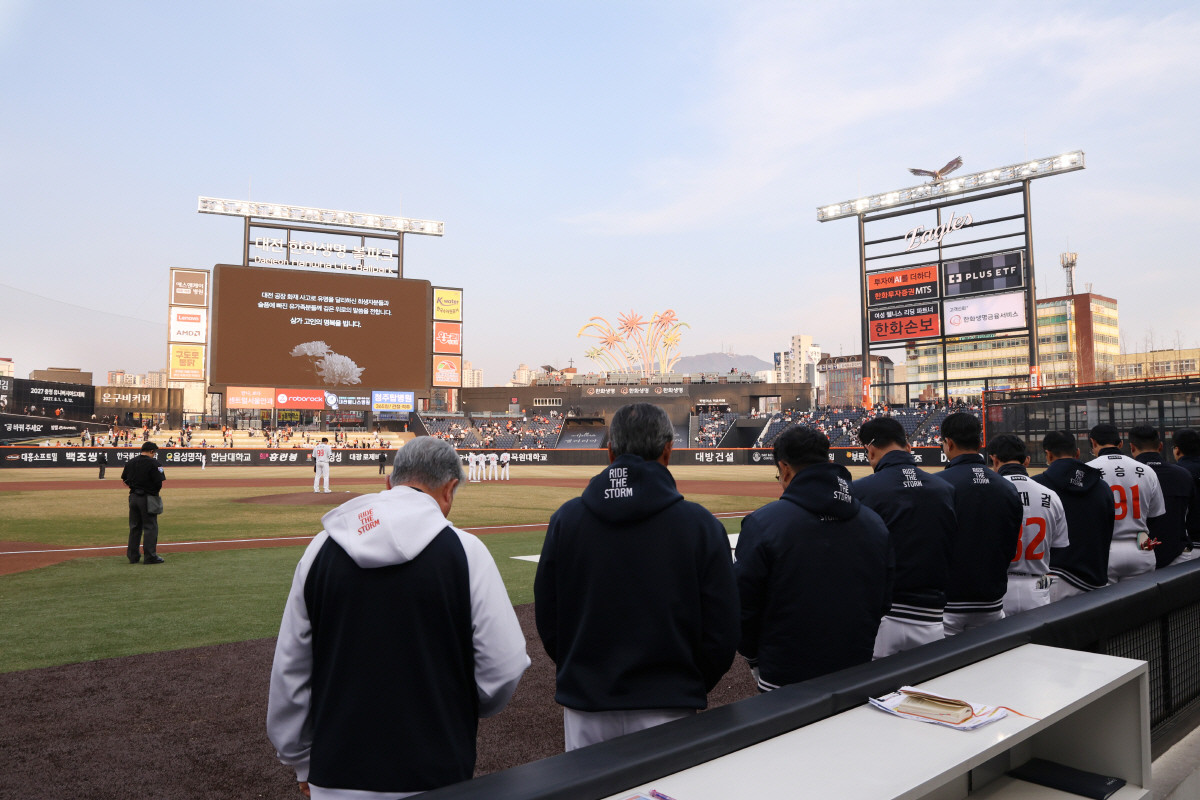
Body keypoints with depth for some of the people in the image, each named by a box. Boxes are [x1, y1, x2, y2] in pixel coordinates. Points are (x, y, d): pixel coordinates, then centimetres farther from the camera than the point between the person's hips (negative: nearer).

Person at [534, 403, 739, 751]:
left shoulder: (566, 518, -4)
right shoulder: (700, 525, -10)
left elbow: (547, 619, 3)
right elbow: (721, 634, -5)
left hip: (584, 708, 2)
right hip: (666, 709, -2)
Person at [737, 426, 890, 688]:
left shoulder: (763, 523, -15)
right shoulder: (875, 523, 1)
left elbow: (743, 607, -10)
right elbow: (884, 603, 10)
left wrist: (756, 660, 6)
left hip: (784, 678, -4)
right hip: (857, 681, 5)